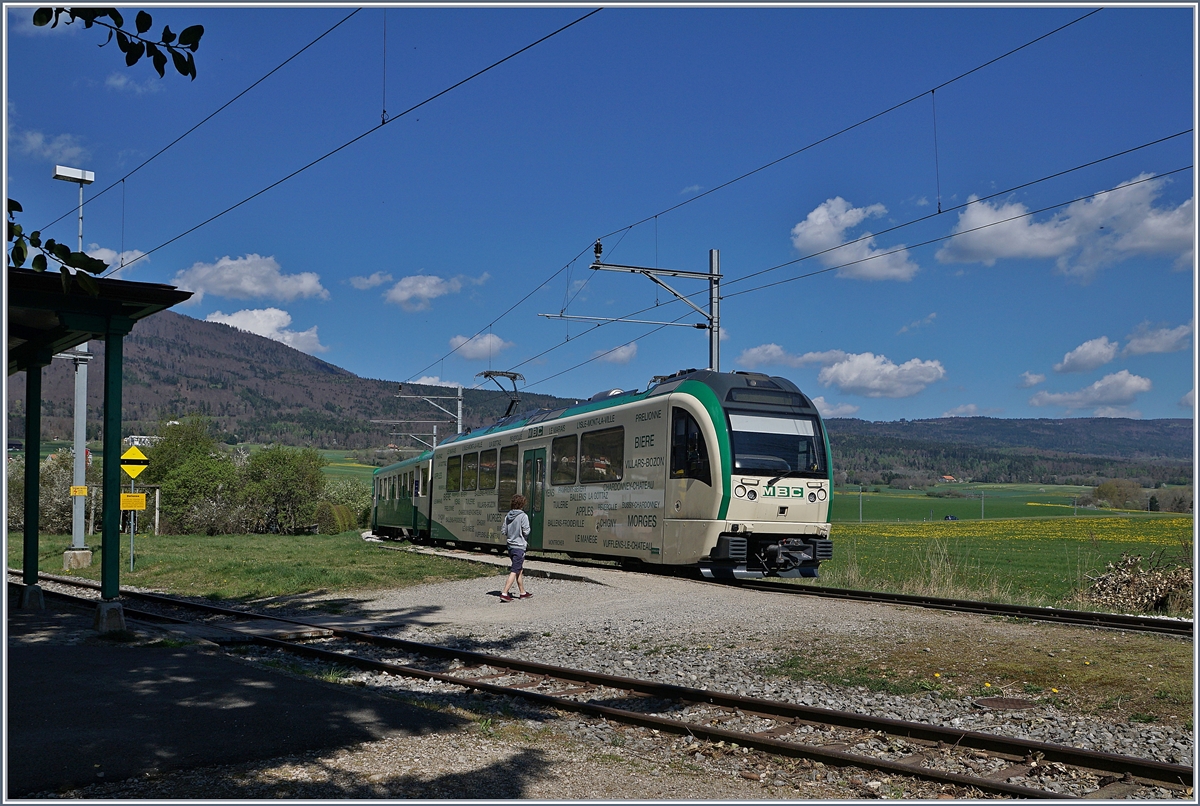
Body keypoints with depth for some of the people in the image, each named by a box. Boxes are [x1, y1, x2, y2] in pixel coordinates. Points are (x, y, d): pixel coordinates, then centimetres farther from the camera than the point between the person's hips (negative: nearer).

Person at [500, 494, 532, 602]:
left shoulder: (507, 516, 5)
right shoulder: (523, 516, -15)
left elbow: (504, 532, 7)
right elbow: (526, 532, -15)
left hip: (510, 546, 7)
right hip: (519, 547, -7)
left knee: (520, 570, 19)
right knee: (514, 572, -5)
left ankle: (523, 593, 29)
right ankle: (504, 594, -11)